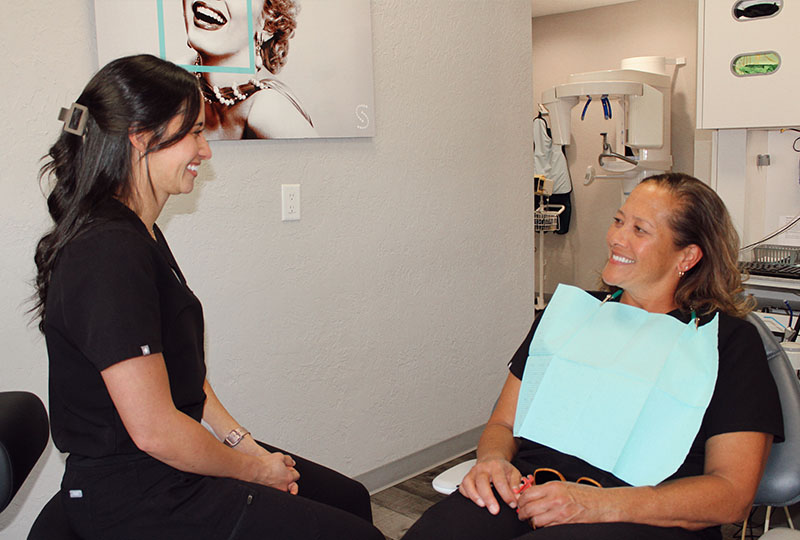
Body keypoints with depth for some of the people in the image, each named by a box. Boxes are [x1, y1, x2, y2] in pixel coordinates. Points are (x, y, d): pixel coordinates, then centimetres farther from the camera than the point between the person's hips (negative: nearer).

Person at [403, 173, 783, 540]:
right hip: (529, 487, 3)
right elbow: (503, 423, 18)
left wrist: (598, 504, -16)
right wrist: (492, 459, -8)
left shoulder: (730, 341, 7)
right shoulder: (566, 312, 19)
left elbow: (733, 493, -2)